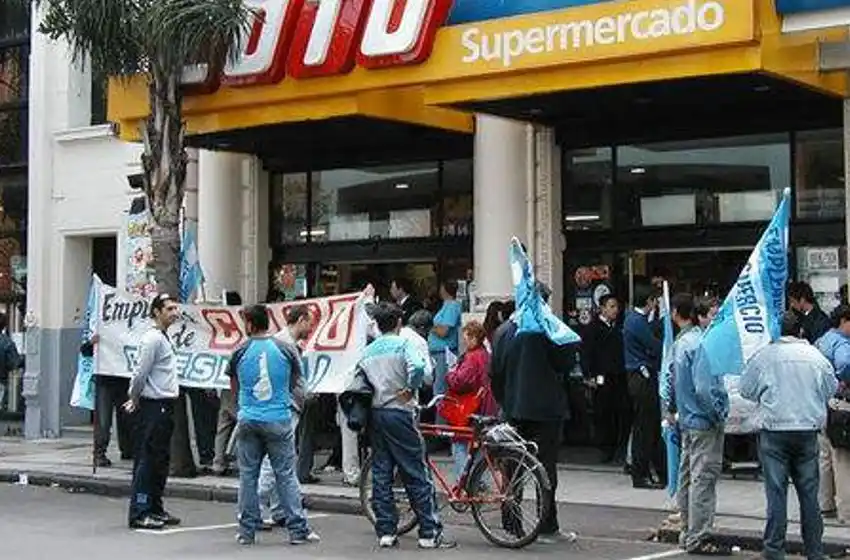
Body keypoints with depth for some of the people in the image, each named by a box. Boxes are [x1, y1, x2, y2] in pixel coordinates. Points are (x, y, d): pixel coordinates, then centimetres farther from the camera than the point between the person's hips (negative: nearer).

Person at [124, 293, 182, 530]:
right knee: (146, 461, -7)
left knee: (161, 460, 15)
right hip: (152, 406, -10)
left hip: (165, 406, 10)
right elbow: (141, 373, -16)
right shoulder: (152, 339, -15)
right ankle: (138, 514, -4)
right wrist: (135, 399, -5)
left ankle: (155, 509, 23)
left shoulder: (165, 337, 16)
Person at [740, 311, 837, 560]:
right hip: (808, 430, 2)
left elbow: (746, 390, 0)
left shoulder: (764, 355, -8)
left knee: (776, 492, 1)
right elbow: (831, 389, 11)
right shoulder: (816, 356, 0)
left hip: (774, 431, -2)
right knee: (809, 492, 10)